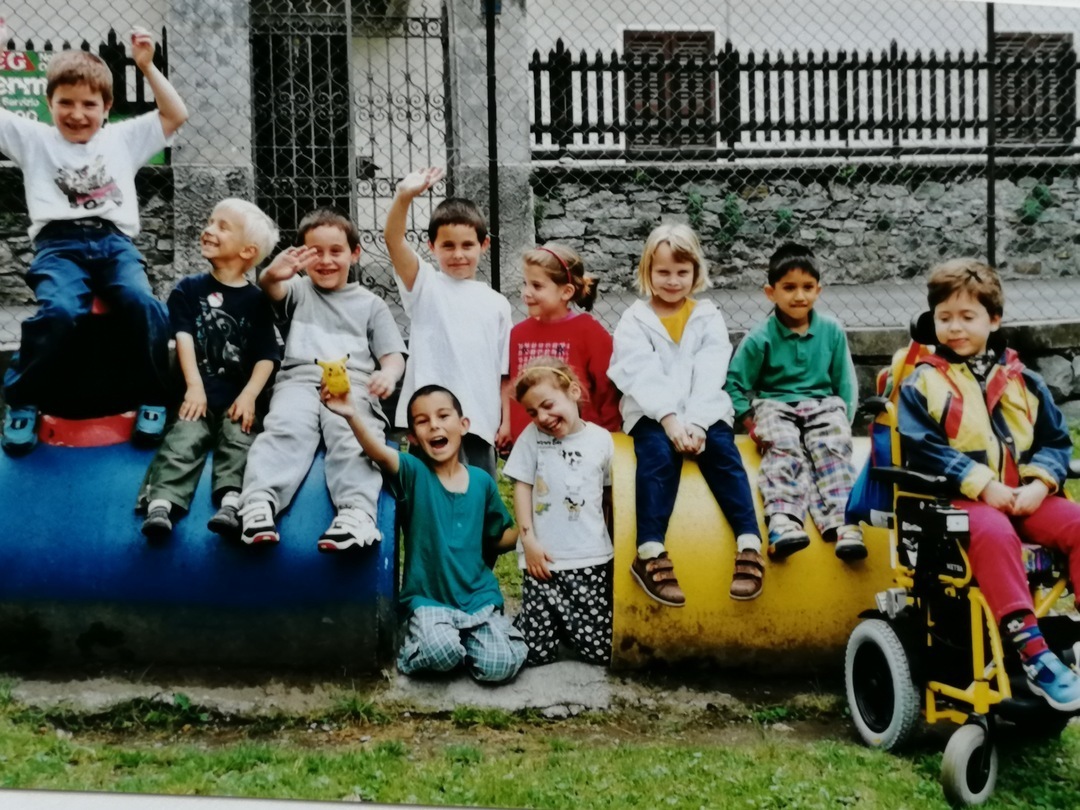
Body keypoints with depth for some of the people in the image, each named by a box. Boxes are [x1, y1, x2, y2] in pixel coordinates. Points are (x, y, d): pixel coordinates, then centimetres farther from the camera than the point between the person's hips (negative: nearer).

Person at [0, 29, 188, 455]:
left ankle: (155, 400, -11)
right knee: (58, 311, -33)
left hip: (115, 242, 1)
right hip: (59, 244, -1)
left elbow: (176, 116, 19)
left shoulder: (122, 138, 21)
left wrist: (147, 66, 10)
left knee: (145, 306, -31)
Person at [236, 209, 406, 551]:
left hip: (353, 384, 0)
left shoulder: (371, 304, 24)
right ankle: (259, 501, -52)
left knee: (351, 435, -33)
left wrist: (388, 374, -11)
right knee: (286, 429, -32)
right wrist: (272, 275, -28)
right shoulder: (299, 291, 23)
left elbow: (393, 355, 15)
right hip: (300, 380, 0)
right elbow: (271, 290, -1)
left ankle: (357, 511, -54)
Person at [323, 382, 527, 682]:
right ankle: (415, 641, 4)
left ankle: (465, 638, 14)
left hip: (478, 597, 3)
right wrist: (351, 415, -48)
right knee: (441, 653, -31)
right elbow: (381, 453, -29)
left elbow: (502, 537, 17)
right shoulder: (413, 473, -6)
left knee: (499, 666, -18)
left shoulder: (482, 481, 5)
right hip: (428, 598, -3)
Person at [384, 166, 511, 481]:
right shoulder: (424, 286, 4)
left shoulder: (496, 304, 11)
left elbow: (503, 372, 12)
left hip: (479, 424, 3)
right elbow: (393, 241, -14)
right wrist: (404, 197, -30)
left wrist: (506, 421, 6)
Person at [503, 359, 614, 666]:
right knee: (537, 652, -4)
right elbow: (522, 488, 2)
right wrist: (528, 540, -5)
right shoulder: (532, 436, 2)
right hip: (545, 558, 0)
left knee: (602, 650, -3)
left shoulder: (601, 439, 3)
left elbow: (610, 493, 11)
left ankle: (566, 623, 27)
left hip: (592, 558, 1)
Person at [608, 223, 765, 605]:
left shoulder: (709, 317, 11)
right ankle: (649, 553, -36)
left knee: (722, 449, -26)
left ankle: (749, 545, -29)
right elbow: (643, 376, -7)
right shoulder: (634, 321, 8)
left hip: (703, 413, 2)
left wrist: (695, 423, -17)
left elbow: (709, 377, -2)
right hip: (652, 413, -2)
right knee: (658, 452, -30)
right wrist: (669, 419, -22)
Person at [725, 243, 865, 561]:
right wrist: (752, 423, -8)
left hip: (822, 404, 2)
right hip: (775, 405, -2)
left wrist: (843, 420, -1)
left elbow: (845, 383, 11)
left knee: (833, 446, -29)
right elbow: (735, 385, 1)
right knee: (784, 448, -33)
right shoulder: (759, 338, -1)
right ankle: (783, 521, -50)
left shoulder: (831, 331, 6)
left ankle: (842, 522, -42)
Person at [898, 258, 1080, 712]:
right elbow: (922, 447, -8)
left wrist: (1039, 485, -8)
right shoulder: (923, 382, 4)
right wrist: (983, 486, -16)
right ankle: (1032, 653, -38)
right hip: (959, 500, -4)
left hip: (1024, 499, 5)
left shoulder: (1022, 381, 15)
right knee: (994, 532, -36)